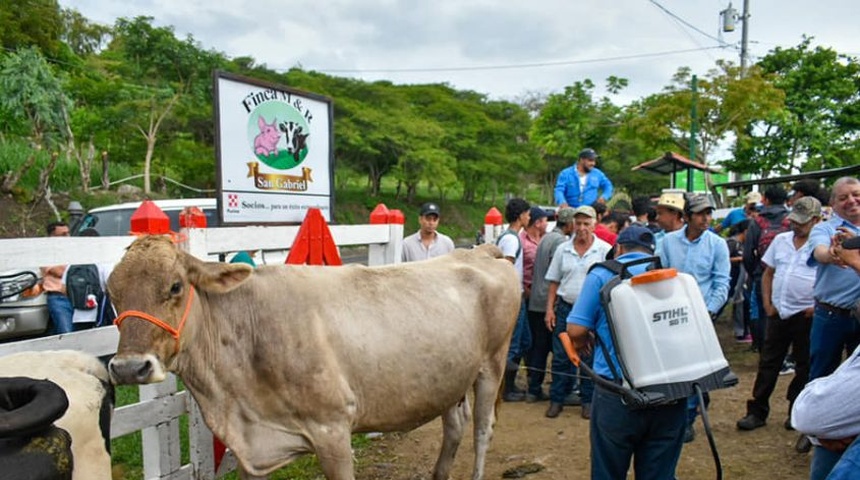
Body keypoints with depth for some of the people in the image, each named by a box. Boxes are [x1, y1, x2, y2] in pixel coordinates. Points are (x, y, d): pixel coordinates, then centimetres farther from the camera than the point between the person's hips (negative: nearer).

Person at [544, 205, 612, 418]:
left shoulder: (605, 250, -2)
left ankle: (588, 400, 19)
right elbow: (554, 282, 9)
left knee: (590, 358, 6)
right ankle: (557, 399, 15)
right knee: (561, 357, 5)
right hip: (565, 308, 2)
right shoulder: (562, 249, 7)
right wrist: (550, 309, 3)